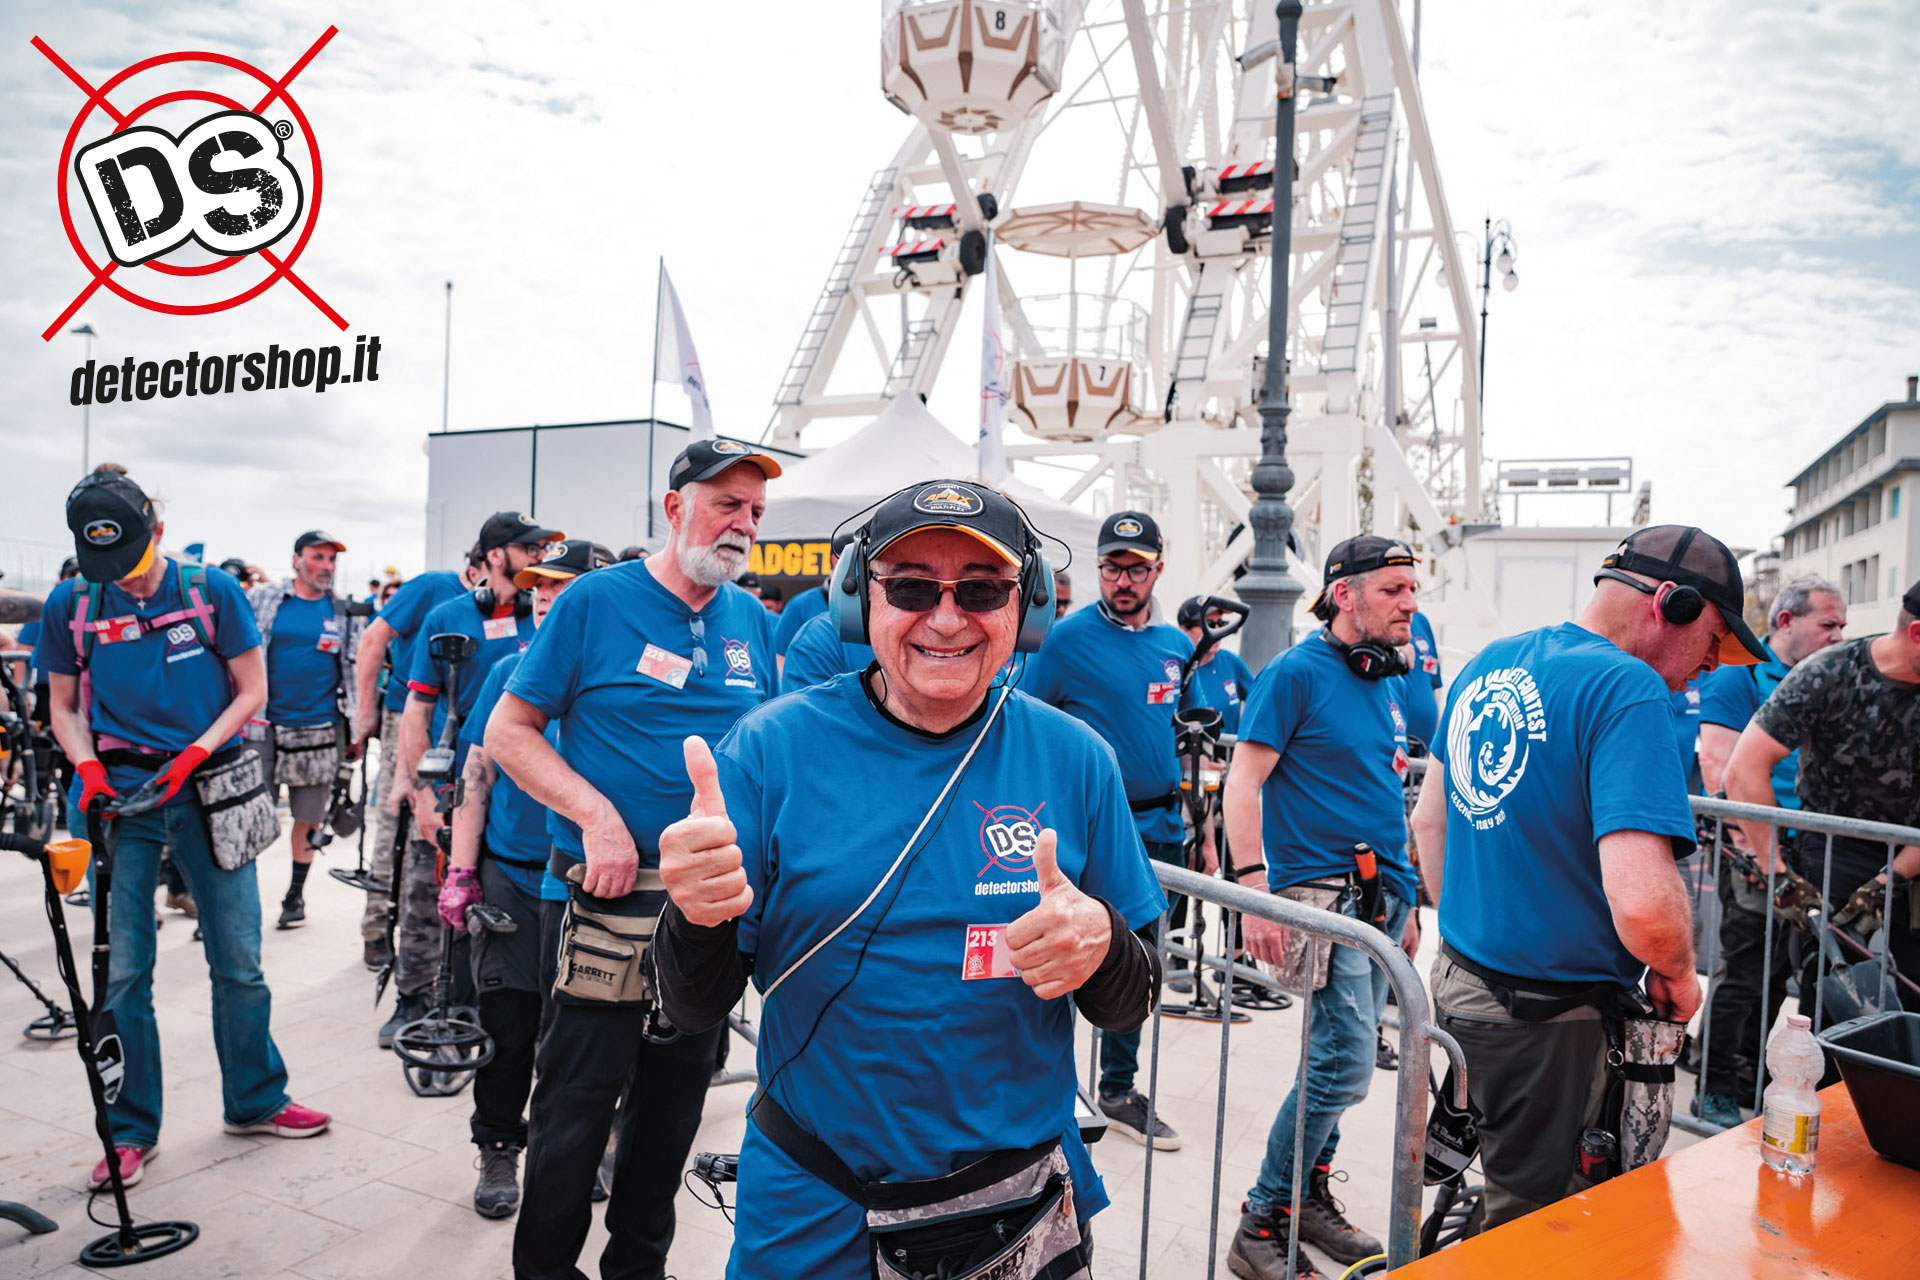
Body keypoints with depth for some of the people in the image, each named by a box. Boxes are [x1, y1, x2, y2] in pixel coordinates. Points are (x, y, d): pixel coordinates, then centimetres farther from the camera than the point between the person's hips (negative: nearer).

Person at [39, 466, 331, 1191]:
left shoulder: (212, 592, -4)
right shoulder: (71, 606, 0)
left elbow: (251, 692, 0)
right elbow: (63, 707, 9)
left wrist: (193, 753, -13)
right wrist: (87, 766, -9)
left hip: (207, 791, 0)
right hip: (121, 795, 1)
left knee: (239, 965, 6)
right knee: (124, 973, 3)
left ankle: (255, 1102, 24)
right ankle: (130, 1130, 19)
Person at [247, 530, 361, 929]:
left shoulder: (345, 612, 8)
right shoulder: (261, 599, 4)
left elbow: (353, 672, 11)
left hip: (318, 731, 1)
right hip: (262, 726, -1)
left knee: (308, 818, 8)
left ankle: (296, 895, 23)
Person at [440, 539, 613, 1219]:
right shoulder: (510, 671, 5)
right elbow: (477, 775, 8)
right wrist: (460, 871, 4)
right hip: (511, 876, 2)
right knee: (507, 1017, 3)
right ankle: (498, 1149, 24)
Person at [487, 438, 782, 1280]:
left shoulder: (754, 622, 7)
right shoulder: (597, 601, -6)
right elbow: (508, 732, -6)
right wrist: (597, 814, -18)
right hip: (615, 897, -5)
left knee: (676, 1100, 18)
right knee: (576, 1106, 6)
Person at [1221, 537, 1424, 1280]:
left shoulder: (1386, 682, 14)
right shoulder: (1296, 673, -10)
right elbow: (1243, 783, -14)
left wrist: (1404, 901, 21)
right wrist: (1255, 891, -22)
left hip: (1380, 896, 8)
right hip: (1323, 893, -8)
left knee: (1338, 1056, 15)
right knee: (1345, 1066, -10)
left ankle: (1311, 1199, 31)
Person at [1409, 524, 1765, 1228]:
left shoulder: (1488, 663, 7)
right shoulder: (1628, 691, -20)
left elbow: (1428, 819, 17)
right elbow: (1642, 901, -31)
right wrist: (1678, 974, -10)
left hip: (1459, 980, 8)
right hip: (1545, 1025, -8)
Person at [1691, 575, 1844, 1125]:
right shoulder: (1739, 674, -8)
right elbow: (1718, 762, -17)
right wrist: (1745, 841, -24)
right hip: (1753, 846, -8)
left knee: (1777, 970, 14)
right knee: (1743, 967, -5)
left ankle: (1747, 1074, 28)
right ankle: (1714, 1090, 5)